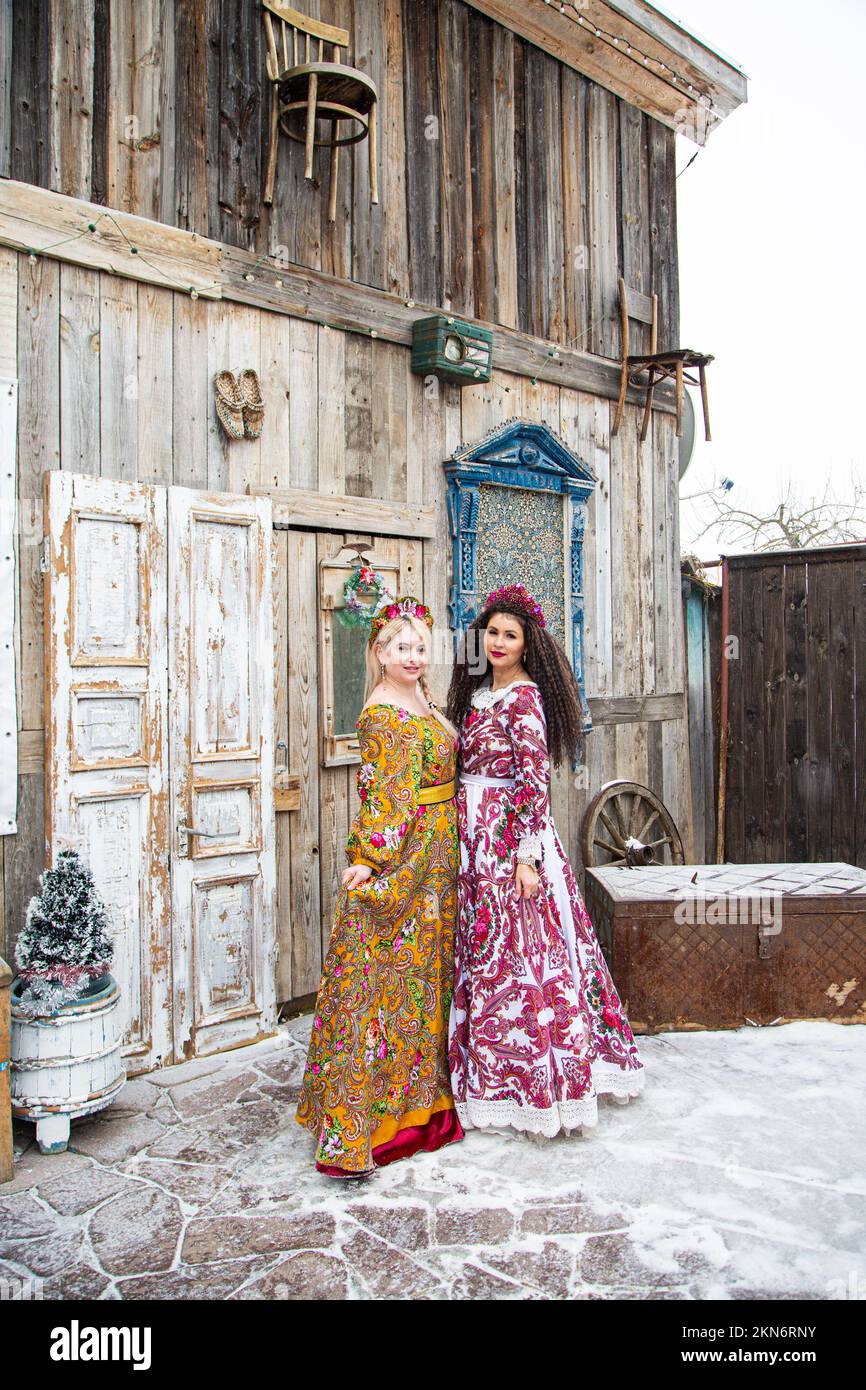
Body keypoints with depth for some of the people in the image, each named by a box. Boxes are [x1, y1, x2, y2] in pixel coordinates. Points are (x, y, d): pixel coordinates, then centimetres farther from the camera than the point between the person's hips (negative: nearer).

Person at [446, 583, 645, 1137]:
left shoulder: (524, 697, -12)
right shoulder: (479, 693, 14)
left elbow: (535, 781, -17)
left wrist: (527, 855, -22)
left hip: (510, 839, -8)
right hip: (475, 837, 8)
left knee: (513, 952, -3)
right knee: (484, 951, 13)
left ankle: (538, 1082, 11)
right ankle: (493, 1078, 26)